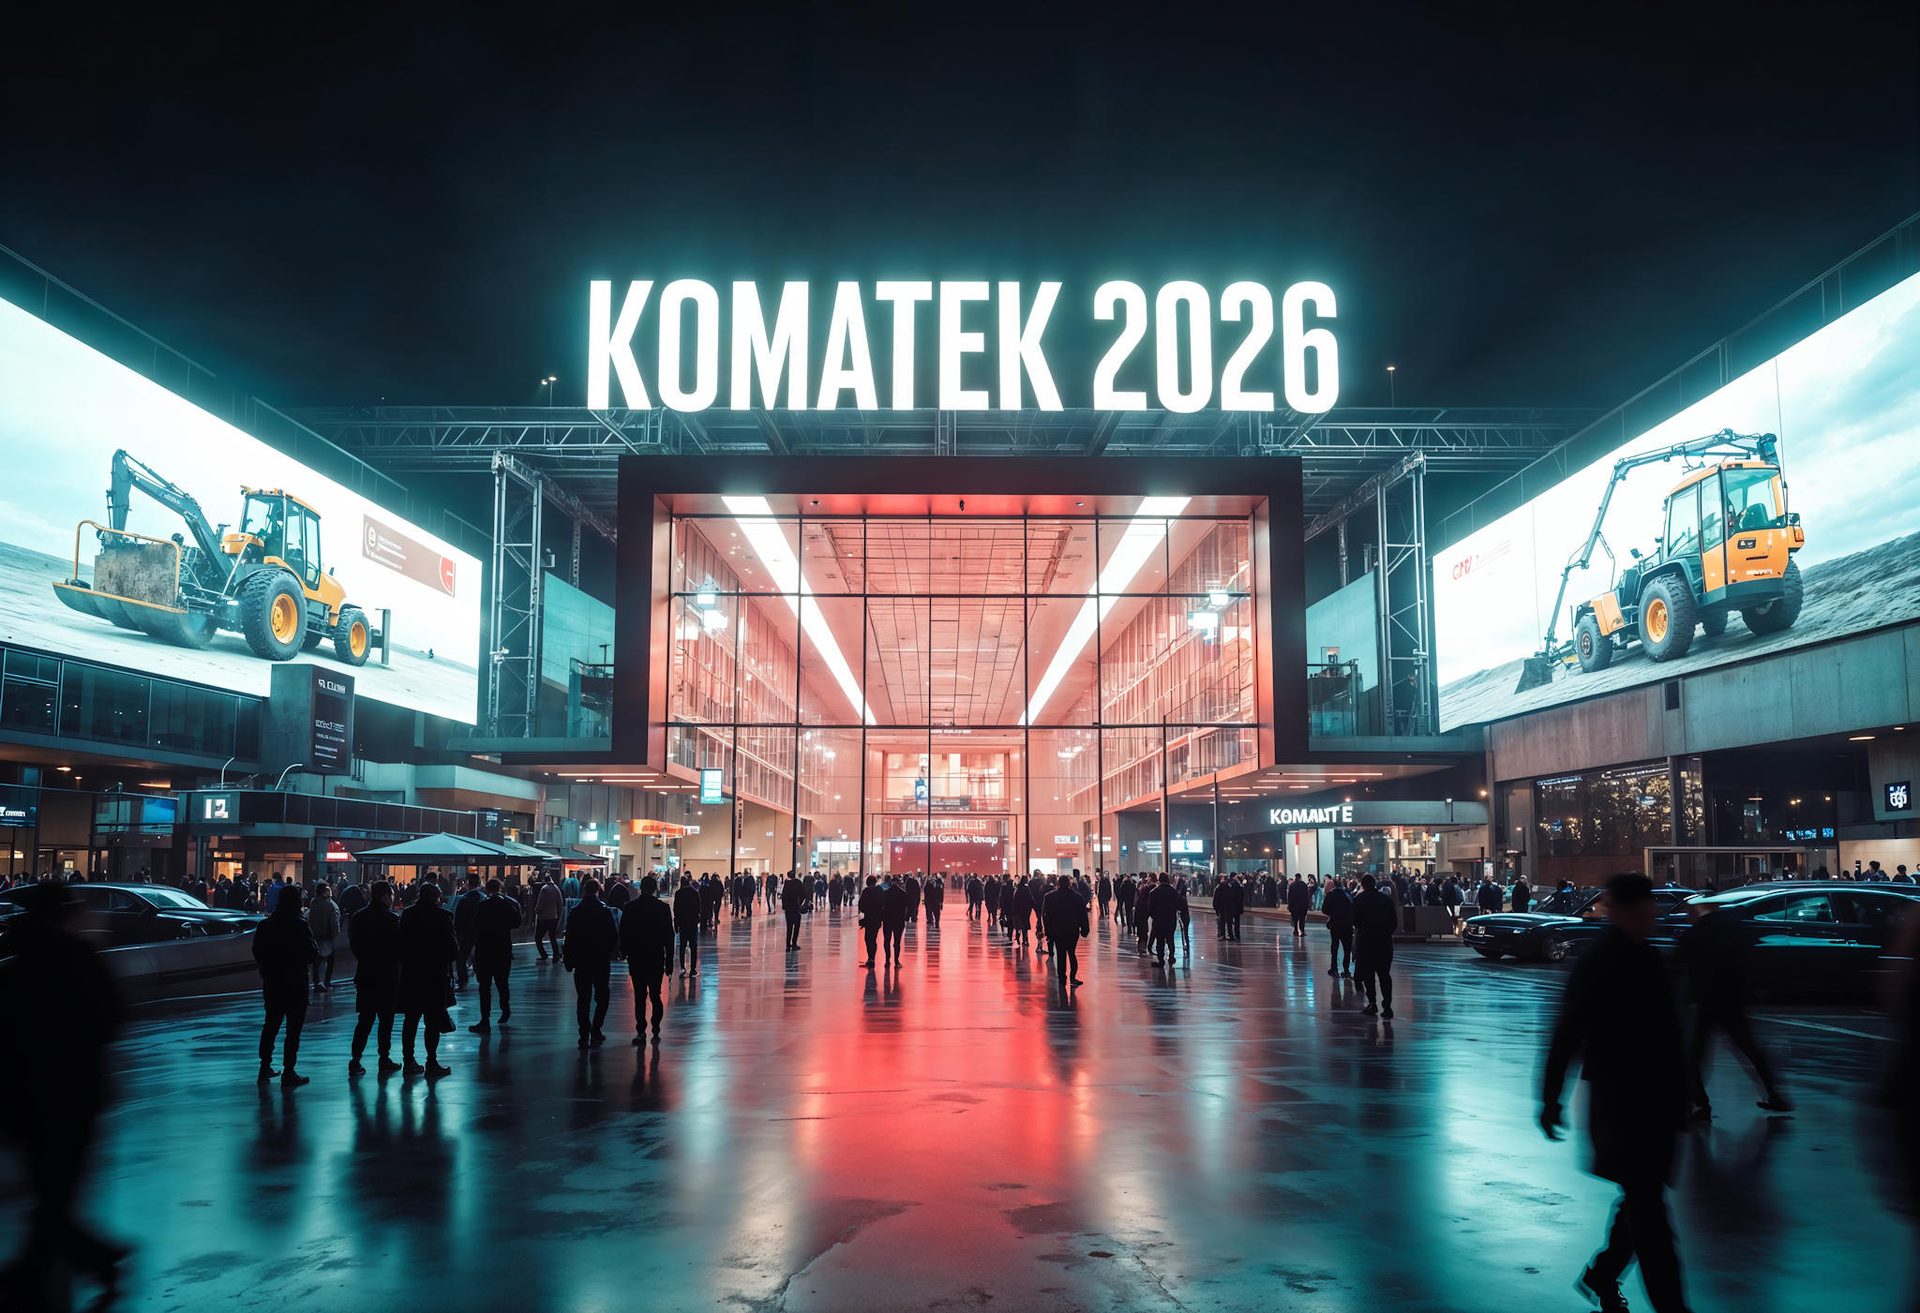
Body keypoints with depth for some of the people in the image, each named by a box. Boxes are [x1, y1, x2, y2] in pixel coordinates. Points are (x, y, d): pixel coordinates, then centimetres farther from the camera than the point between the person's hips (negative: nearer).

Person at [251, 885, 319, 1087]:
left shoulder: (265, 925, 1)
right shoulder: (300, 926, -17)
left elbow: (257, 954, 7)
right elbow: (312, 955, -15)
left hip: (272, 984, 6)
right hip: (295, 984, -6)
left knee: (271, 1025, 19)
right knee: (294, 1028, 1)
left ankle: (265, 1067, 25)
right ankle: (288, 1073, 1)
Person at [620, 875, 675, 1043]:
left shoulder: (630, 908, -3)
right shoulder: (663, 908, -4)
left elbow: (623, 934, 1)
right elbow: (669, 936, -2)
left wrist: (625, 952, 13)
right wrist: (669, 960, 4)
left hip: (636, 959, 0)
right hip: (656, 958, 0)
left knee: (639, 997, 5)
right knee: (655, 995, 8)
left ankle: (641, 1031, 2)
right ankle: (656, 1032, 6)